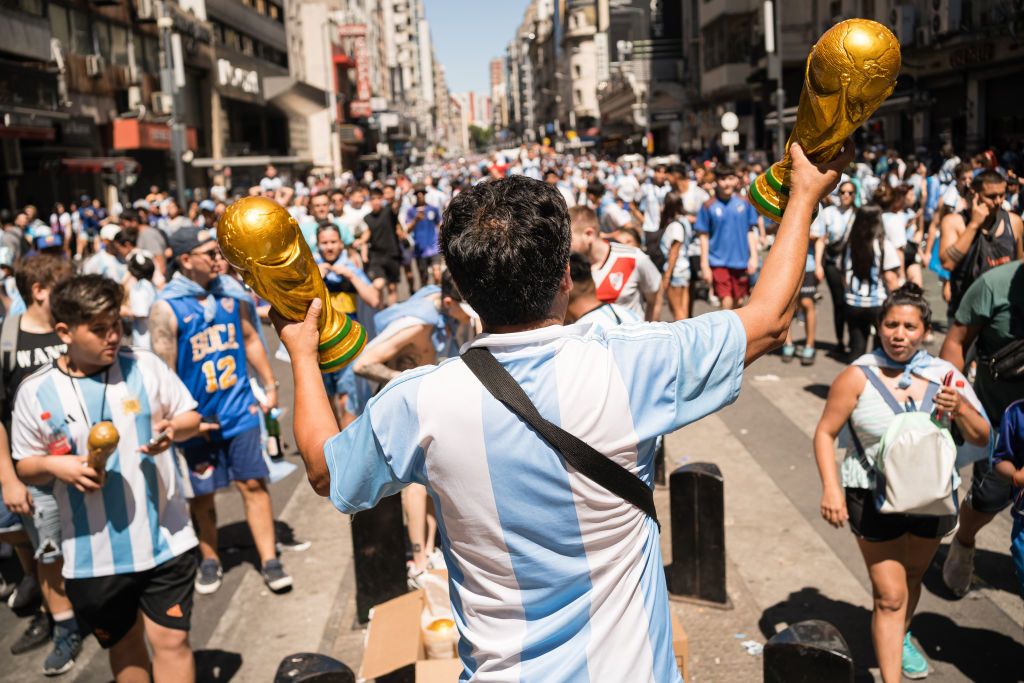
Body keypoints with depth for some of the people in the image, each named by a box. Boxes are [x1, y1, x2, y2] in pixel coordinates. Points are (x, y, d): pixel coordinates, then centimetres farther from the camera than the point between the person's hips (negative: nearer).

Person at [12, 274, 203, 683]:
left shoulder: (145, 366, -4)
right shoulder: (36, 392, -5)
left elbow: (191, 417, 6)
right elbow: (26, 467, 5)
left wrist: (172, 428, -17)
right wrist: (53, 466, -18)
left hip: (164, 539, -1)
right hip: (93, 554, 1)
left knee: (171, 641, 3)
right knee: (124, 647, 18)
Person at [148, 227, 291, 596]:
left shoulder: (231, 295, 1)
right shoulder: (166, 308, -13)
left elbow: (251, 340, 13)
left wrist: (269, 385, 10)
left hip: (240, 410, 3)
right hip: (198, 418, -3)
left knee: (253, 483, 2)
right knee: (202, 493, 11)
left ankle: (269, 561, 10)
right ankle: (210, 561, 29)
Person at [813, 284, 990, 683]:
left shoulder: (944, 376, -4)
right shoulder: (858, 377, -13)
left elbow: (982, 438, -2)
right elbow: (825, 433, -10)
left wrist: (960, 409, -22)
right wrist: (831, 488, -20)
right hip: (874, 499, -4)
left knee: (913, 577, 25)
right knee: (889, 595, -4)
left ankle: (901, 639, 52)